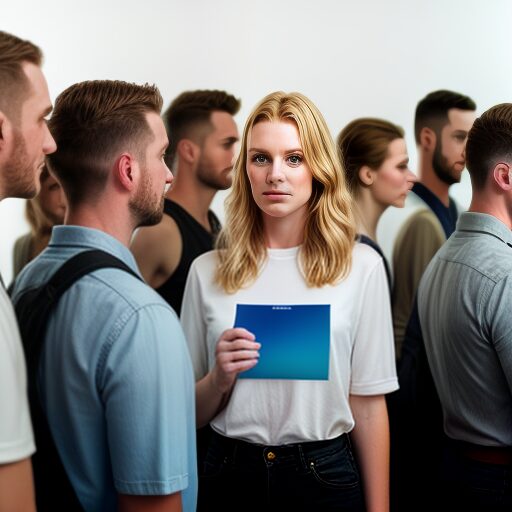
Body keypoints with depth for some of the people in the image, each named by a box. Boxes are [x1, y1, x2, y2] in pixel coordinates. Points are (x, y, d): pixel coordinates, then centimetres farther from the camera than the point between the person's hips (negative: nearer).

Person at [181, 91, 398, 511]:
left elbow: (368, 405, -3)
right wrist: (219, 379, -15)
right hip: (230, 475, 2)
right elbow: (190, 413, 5)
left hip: (325, 475, -1)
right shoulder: (208, 271, -1)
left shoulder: (361, 267, -6)